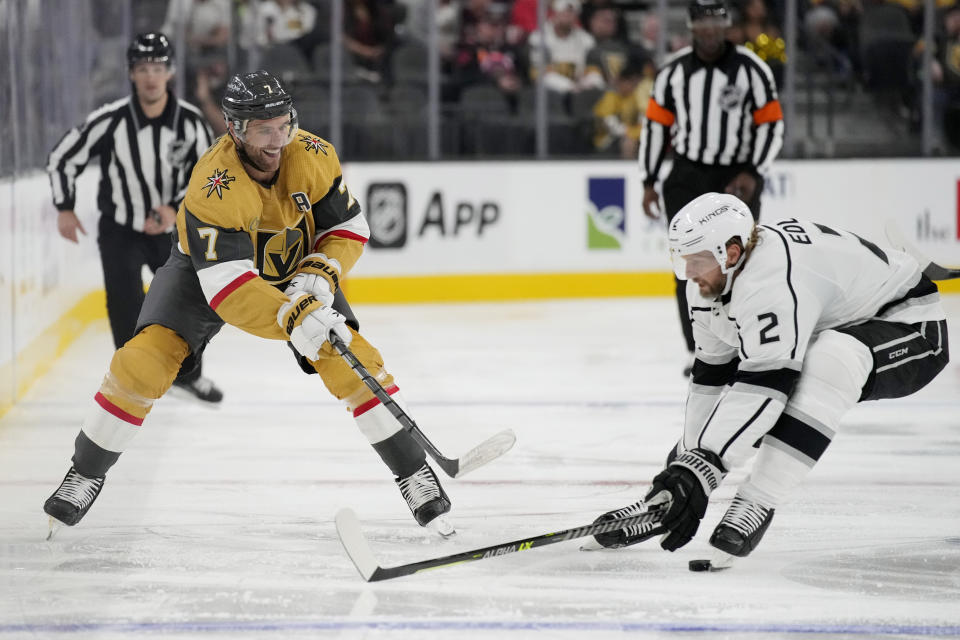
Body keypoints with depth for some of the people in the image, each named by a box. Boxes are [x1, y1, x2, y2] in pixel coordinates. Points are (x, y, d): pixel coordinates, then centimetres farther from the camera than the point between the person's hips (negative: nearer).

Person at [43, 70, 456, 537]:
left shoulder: (312, 157, -25)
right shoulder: (214, 187, -37)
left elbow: (348, 227, -10)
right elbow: (225, 286, -43)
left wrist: (318, 276, -29)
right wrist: (293, 319, -55)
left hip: (294, 268, 3)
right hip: (206, 268, -3)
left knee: (352, 361, -14)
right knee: (144, 361, -19)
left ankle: (414, 473, -1)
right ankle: (87, 473, 0)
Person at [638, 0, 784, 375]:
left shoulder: (751, 69, -5)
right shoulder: (674, 71, 2)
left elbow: (772, 125, -3)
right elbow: (656, 124, 9)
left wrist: (752, 175, -14)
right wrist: (649, 183, 7)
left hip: (737, 179, -2)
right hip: (688, 176, 2)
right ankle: (699, 352, 5)